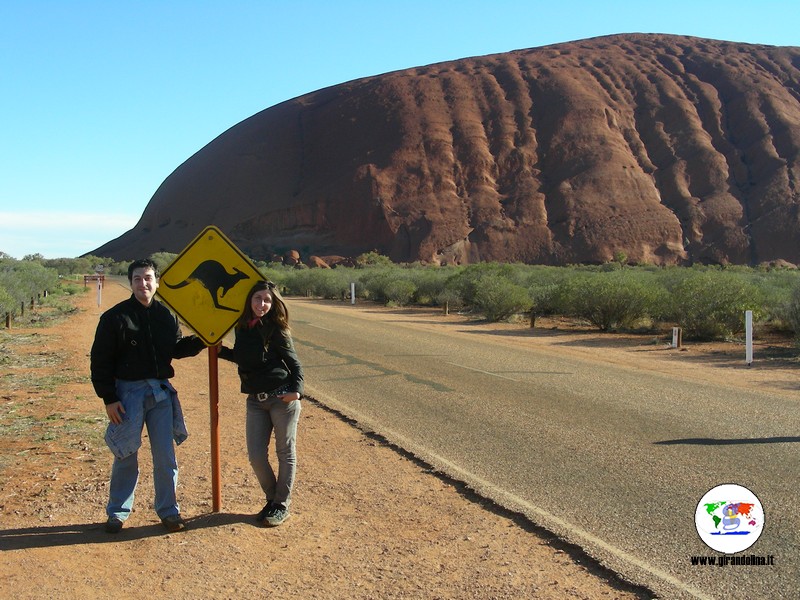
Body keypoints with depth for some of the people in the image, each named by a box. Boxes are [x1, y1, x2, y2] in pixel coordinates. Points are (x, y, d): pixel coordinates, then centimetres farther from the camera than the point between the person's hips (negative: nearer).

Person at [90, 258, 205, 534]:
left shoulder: (167, 316, 5)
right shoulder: (115, 317, -6)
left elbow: (176, 348, 17)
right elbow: (100, 361, -6)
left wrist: (201, 341, 1)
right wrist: (108, 398, -10)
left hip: (161, 391, 3)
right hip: (128, 391, -3)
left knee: (166, 456, 6)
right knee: (126, 455, 7)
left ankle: (168, 510, 20)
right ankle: (117, 512, 23)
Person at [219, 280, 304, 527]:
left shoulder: (276, 330, -9)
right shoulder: (242, 328, 6)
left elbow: (294, 363, -6)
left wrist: (296, 390, -19)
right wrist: (220, 350, 13)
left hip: (282, 397, -5)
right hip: (255, 401, 5)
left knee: (285, 453, 6)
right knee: (256, 456, 2)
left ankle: (282, 505, 19)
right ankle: (271, 499, 24)